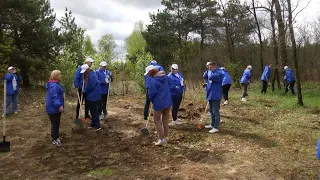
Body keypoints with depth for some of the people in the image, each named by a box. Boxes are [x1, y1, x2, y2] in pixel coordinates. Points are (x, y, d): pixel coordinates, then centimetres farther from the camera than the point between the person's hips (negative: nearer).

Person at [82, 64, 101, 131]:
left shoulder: (92, 76, -22)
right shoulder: (88, 75, 10)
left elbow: (90, 87, -19)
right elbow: (86, 85, 15)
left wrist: (84, 91, -3)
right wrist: (85, 91, -1)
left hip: (94, 97, -10)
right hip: (91, 96, 10)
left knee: (94, 111, -3)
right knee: (92, 111, 17)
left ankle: (97, 126, 5)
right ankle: (93, 124, 28)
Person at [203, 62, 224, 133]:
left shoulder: (219, 73, -16)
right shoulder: (211, 72, 11)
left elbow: (211, 77, -30)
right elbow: (206, 77, 25)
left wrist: (210, 72, -10)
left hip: (216, 95, -9)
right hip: (210, 95, 9)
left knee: (215, 112, -4)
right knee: (211, 111, 19)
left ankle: (216, 127, 3)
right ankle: (212, 124, 32)